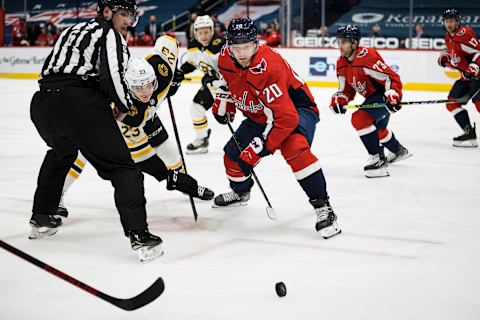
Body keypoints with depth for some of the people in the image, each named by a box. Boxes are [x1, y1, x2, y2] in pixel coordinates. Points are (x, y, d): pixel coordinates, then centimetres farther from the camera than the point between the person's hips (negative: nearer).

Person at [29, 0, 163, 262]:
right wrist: (124, 107, 7)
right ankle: (140, 237, -17)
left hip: (41, 103, 8)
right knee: (121, 167, -4)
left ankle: (41, 219, 39)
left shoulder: (71, 31, 29)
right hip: (80, 105, -8)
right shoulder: (109, 34, 6)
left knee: (61, 153, 36)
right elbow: (112, 76, -9)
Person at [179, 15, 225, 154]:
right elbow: (191, 63, 14)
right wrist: (179, 72, 0)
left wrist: (216, 76, -44)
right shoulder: (193, 46, -5)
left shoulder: (219, 44, -29)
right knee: (196, 107, 7)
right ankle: (202, 141, 22)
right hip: (212, 82, 7)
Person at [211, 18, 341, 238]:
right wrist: (223, 105, 8)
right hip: (259, 116, 8)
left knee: (293, 146, -36)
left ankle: (322, 206, -31)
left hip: (296, 108, -8)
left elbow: (286, 118, -38)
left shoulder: (267, 68, -36)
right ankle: (240, 192, 43)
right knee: (233, 156, 10)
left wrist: (261, 146, -34)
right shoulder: (226, 58, -12)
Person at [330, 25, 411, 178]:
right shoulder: (341, 63, -2)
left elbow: (391, 77, -29)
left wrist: (392, 97, -40)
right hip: (371, 96, 10)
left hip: (384, 96, -10)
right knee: (377, 128, 29)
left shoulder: (367, 57, -30)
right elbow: (347, 88, 7)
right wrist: (339, 99, -12)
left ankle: (378, 159, -21)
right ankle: (399, 151, 57)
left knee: (360, 118, -29)